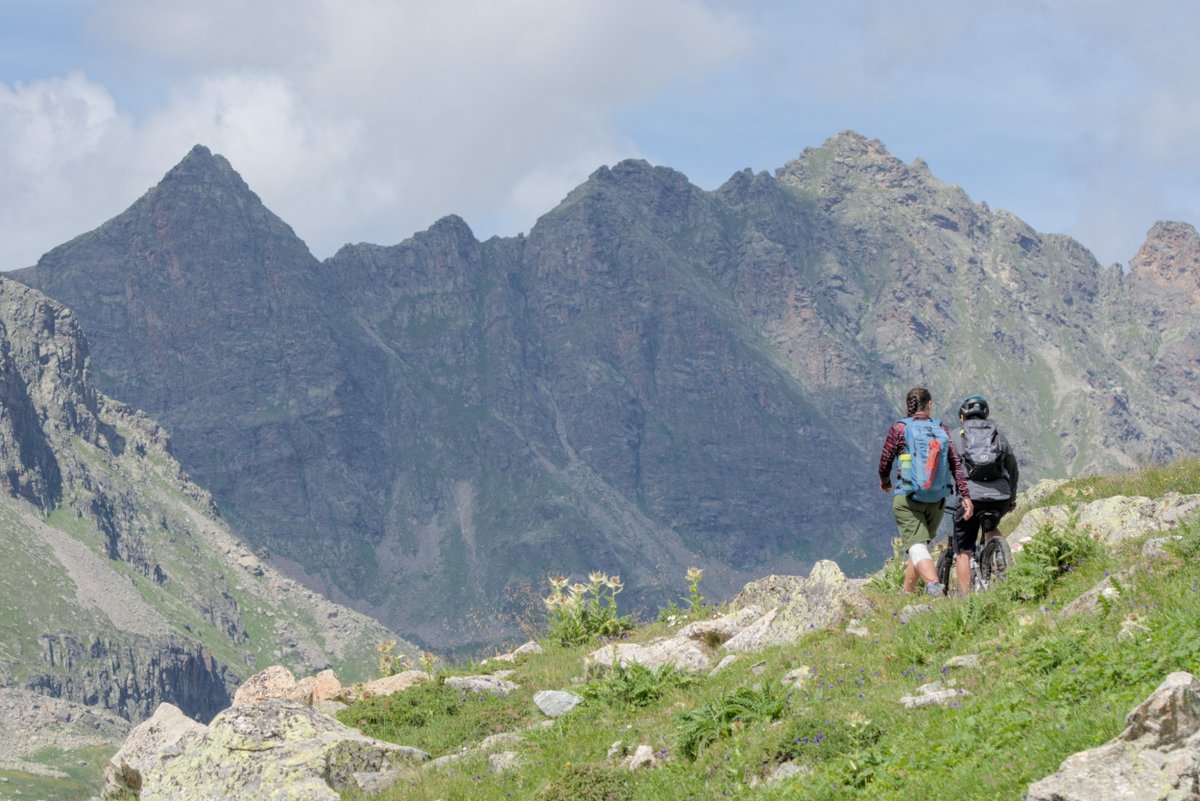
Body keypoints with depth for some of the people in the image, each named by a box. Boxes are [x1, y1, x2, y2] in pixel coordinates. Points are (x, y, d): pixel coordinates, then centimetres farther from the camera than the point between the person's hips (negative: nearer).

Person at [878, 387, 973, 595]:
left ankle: (934, 585, -36)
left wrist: (885, 483, 24)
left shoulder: (899, 429, -3)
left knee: (917, 547, -12)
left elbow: (885, 463, 4)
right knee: (921, 544, 20)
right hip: (937, 500, 4)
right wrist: (965, 495, -2)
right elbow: (956, 463, -2)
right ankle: (907, 592, 27)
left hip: (907, 498, -4)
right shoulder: (941, 428, 5)